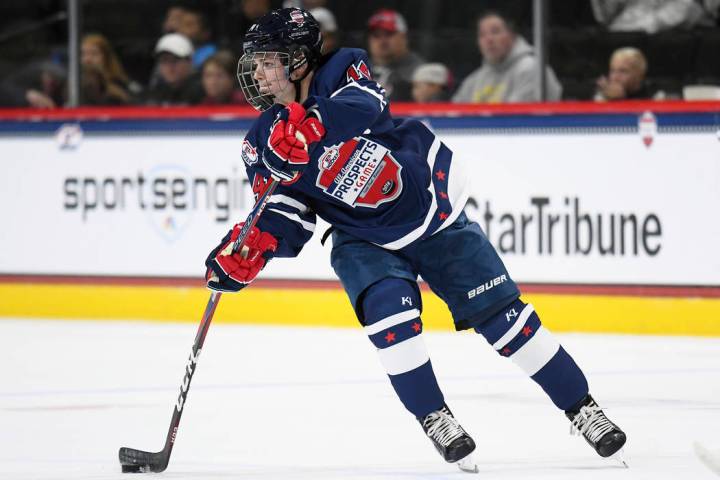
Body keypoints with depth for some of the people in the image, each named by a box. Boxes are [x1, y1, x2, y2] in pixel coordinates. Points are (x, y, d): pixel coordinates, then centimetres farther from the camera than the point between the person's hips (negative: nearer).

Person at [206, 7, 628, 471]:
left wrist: (310, 128, -62)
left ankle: (581, 407, 9)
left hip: (434, 212, -2)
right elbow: (289, 223, -12)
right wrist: (253, 246, -33)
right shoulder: (263, 144, -12)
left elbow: (365, 108, -43)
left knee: (502, 314, -2)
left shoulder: (344, 71, -20)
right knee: (389, 310, -26)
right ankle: (435, 419, -11)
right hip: (363, 242, 2)